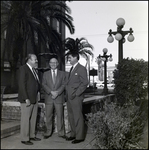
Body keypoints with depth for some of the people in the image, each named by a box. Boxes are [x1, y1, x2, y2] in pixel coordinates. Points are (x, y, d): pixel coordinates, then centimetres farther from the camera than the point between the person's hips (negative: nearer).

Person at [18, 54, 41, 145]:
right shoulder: (23, 69, -9)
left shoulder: (34, 70, 14)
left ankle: (32, 135, 23)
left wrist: (38, 93, 6)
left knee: (33, 118, 12)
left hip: (35, 99, 8)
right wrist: (26, 99, -18)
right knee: (26, 119, -1)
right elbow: (21, 84, -14)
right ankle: (25, 139, 8)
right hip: (27, 99, -8)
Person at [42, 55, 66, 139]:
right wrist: (51, 92, -14)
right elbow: (44, 85, 2)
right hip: (48, 98, 1)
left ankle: (61, 132, 10)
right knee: (48, 116, 4)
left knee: (60, 116, 1)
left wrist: (57, 92, -15)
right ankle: (48, 132, 16)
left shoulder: (62, 73, 10)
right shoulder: (46, 74, 12)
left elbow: (63, 85, 1)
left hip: (59, 98, -1)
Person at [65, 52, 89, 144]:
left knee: (78, 117, -2)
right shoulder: (72, 69, 19)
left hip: (76, 97, -9)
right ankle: (73, 134, 25)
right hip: (69, 97, 9)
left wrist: (76, 93, -16)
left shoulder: (81, 69, -8)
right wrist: (68, 94, 9)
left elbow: (85, 83, -14)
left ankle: (80, 136, 7)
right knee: (71, 117, 14)